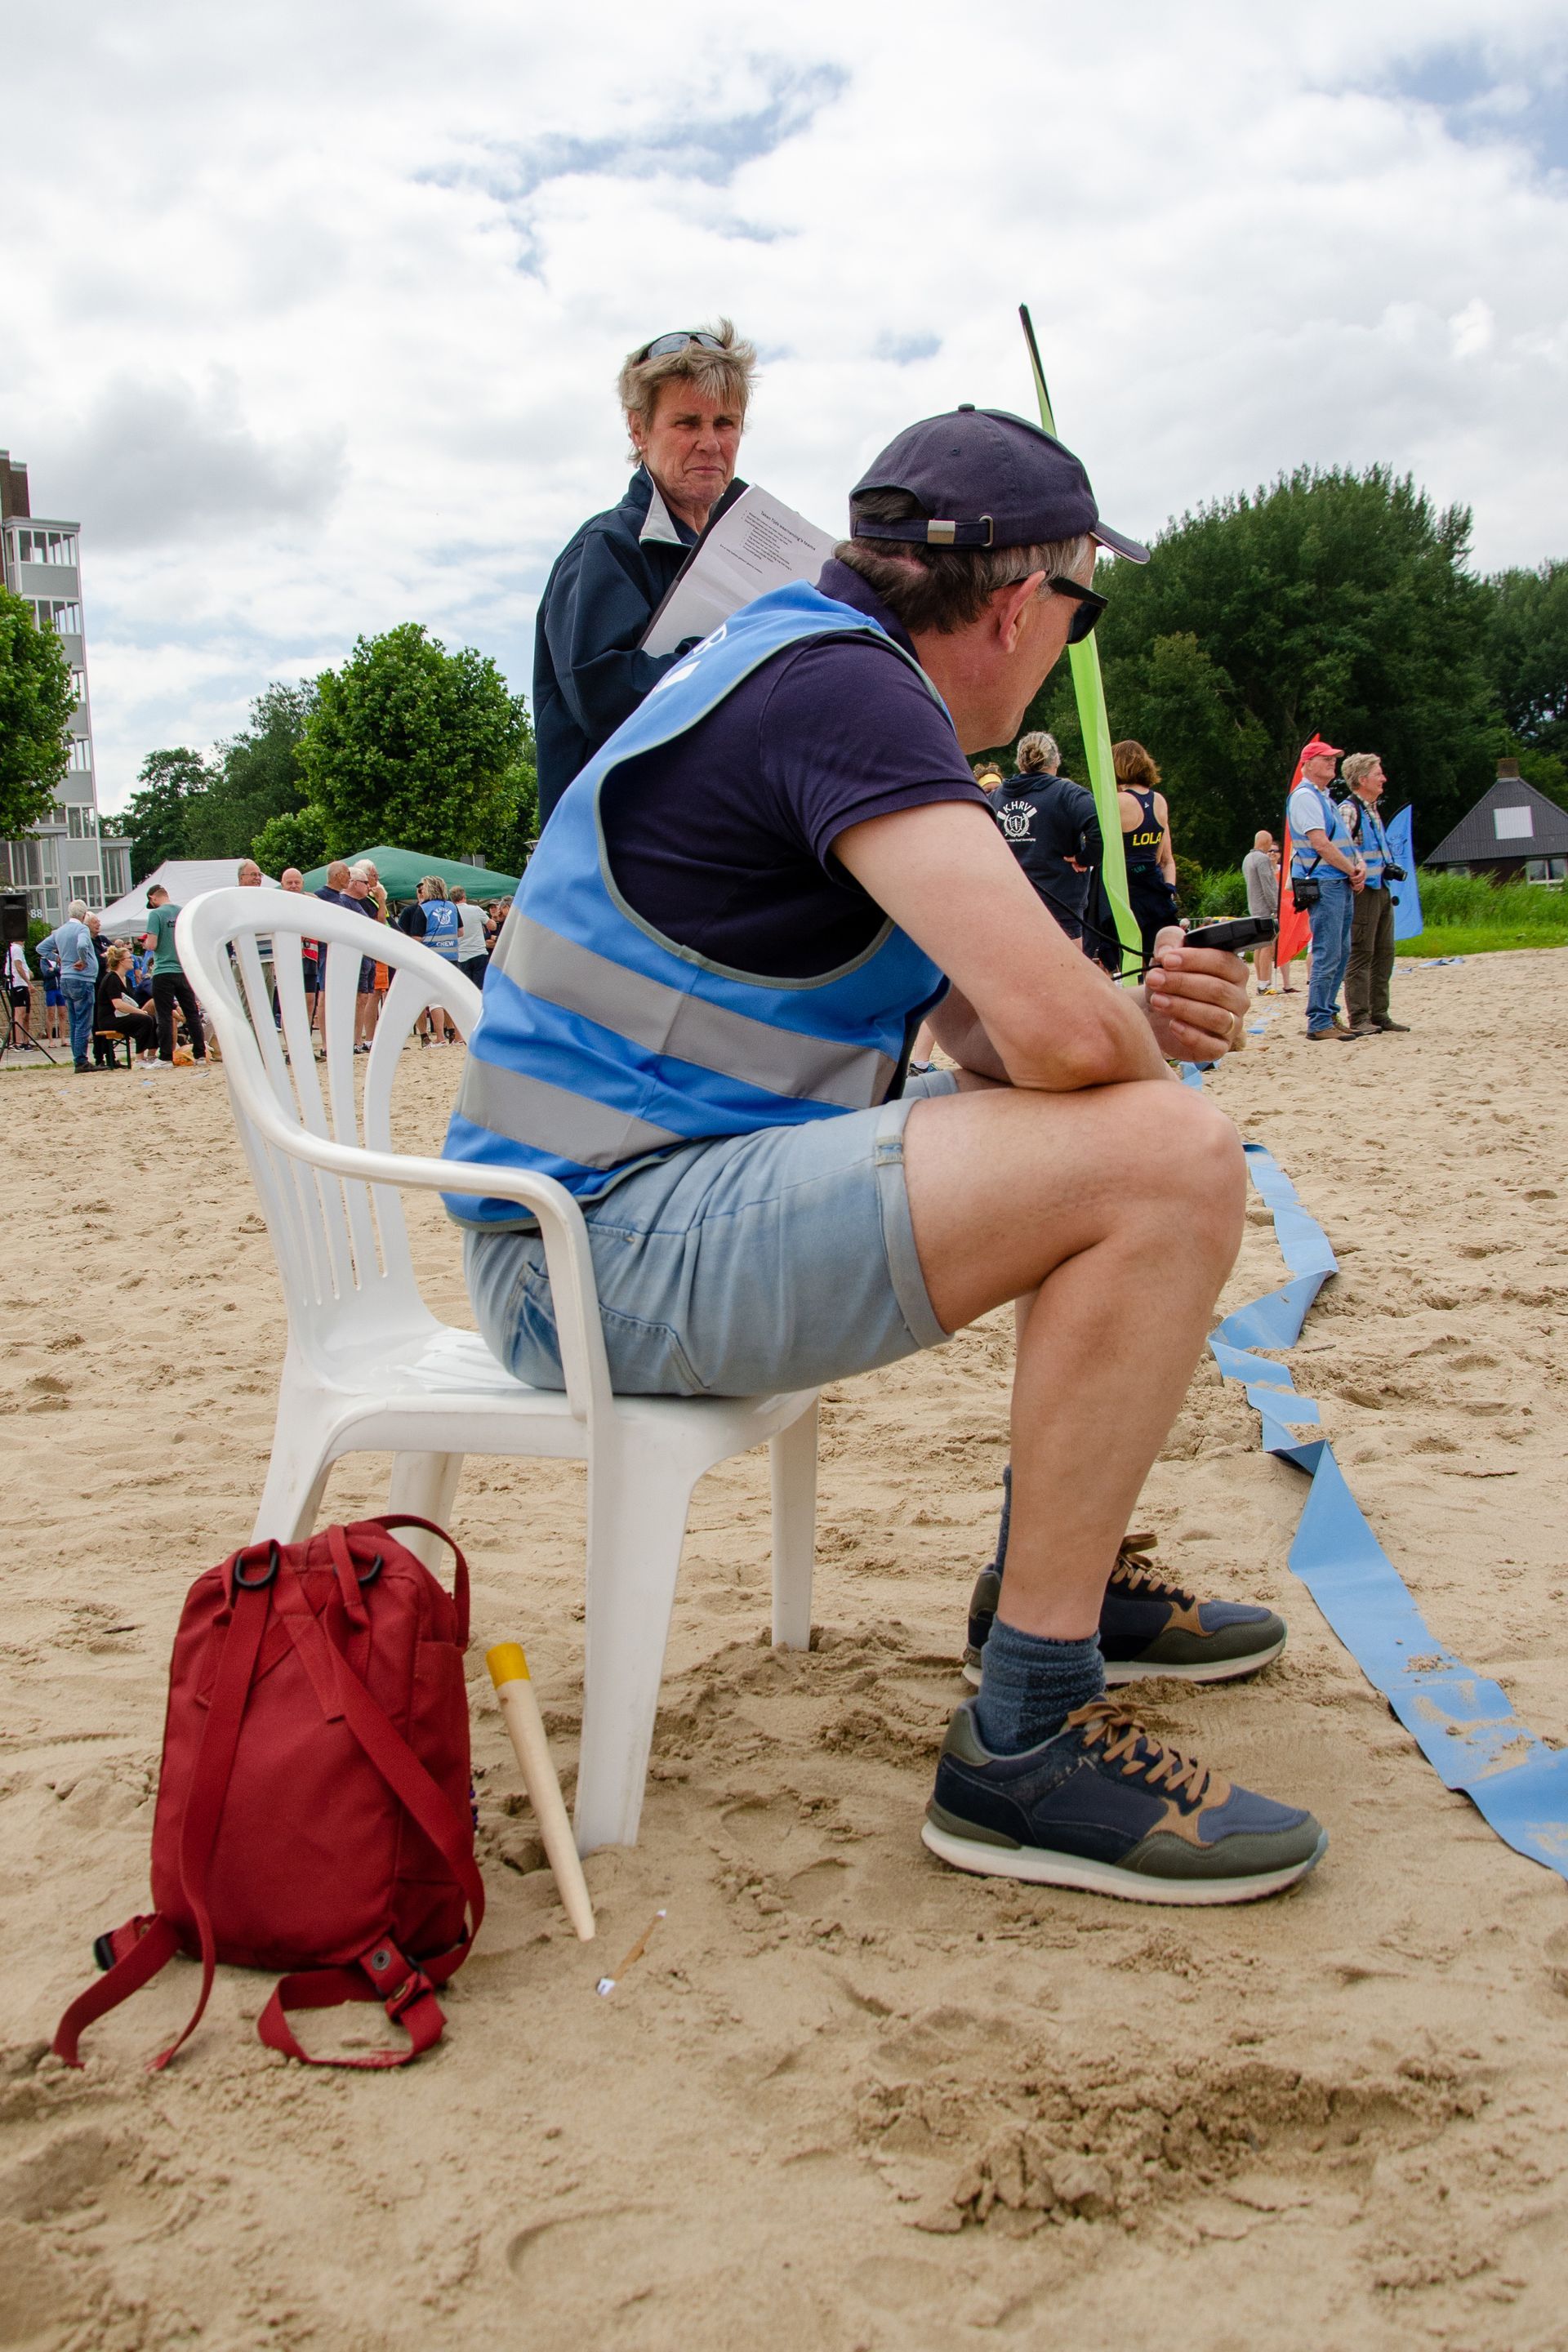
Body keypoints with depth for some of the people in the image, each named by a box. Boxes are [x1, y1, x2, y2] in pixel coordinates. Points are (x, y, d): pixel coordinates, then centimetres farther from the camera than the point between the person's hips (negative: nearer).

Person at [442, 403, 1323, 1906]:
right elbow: (1055, 1023, -27)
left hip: (615, 1214, 11)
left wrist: (1136, 1019, 2)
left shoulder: (810, 665, 17)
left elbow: (980, 1013, 22)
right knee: (1168, 1160, -22)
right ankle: (1024, 1743, -15)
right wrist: (1142, 1045, -4)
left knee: (1090, 1138, 21)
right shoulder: (836, 686, -16)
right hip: (600, 1254, -11)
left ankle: (1063, 1572, 29)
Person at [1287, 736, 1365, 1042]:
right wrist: (1352, 870, -9)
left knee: (1341, 953, 11)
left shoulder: (1325, 797, 21)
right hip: (1322, 883, -10)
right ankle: (1319, 1023, -9)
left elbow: (1345, 839, 20)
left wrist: (1360, 865, 1)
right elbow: (1321, 844, -17)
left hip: (1342, 883, 10)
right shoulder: (1304, 796, -9)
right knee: (1327, 955, -11)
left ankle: (1329, 1015, 17)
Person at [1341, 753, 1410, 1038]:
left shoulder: (1373, 809, 19)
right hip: (1363, 889, -10)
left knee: (1384, 954, 11)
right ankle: (1358, 1019, -7)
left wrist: (1390, 867, 17)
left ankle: (1379, 1015, 16)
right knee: (1361, 955, -8)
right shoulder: (1349, 809, -11)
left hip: (1382, 888, 10)